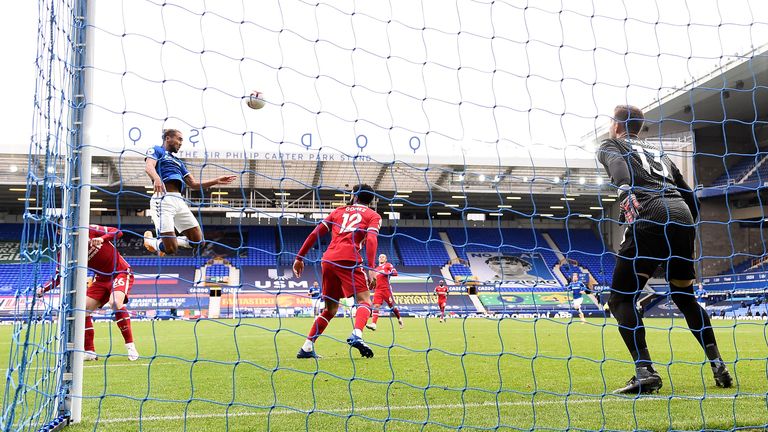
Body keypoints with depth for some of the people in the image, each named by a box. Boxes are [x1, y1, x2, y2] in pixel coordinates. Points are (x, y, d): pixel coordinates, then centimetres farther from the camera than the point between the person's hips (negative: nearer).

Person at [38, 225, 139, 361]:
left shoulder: (90, 231, -15)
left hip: (121, 272, -6)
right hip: (102, 278, 6)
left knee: (115, 302, -31)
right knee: (84, 307, -6)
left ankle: (130, 347, -23)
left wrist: (102, 238, -40)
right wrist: (43, 289, -20)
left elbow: (117, 232, -21)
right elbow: (59, 276, -4)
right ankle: (90, 352, 7)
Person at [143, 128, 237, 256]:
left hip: (179, 201, 7)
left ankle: (166, 242, 20)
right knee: (171, 250, -15)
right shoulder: (156, 150, 12)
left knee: (197, 241, 0)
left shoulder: (178, 162, 33)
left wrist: (216, 181, 19)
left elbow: (193, 184, 29)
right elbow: (149, 167, -9)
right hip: (163, 199, -7)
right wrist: (157, 178, -31)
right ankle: (151, 240, 16)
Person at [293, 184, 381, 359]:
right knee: (364, 300, -5)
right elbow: (371, 240, -5)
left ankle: (306, 348, 14)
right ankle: (357, 335, -34)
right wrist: (371, 269, -14)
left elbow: (315, 233, 19)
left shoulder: (339, 211, 27)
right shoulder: (373, 215, 15)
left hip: (328, 259, 5)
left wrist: (299, 257, 22)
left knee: (330, 308, 18)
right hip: (348, 259, -5)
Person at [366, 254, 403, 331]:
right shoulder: (376, 269, 25)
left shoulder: (388, 265, 7)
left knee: (392, 306, 4)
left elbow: (395, 272, -8)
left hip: (386, 289, -4)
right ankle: (373, 324, -23)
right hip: (378, 290, 4)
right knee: (376, 306, -12)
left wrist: (386, 273, -19)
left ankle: (399, 319, 29)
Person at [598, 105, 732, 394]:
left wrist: (627, 190, -29)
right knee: (685, 298, 23)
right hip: (683, 219, 6)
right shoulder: (659, 153, 34)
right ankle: (718, 366, 16)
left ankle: (645, 371, -15)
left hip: (649, 221, -6)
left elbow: (619, 165, -10)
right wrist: (688, 243, 37)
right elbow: (690, 196, 31)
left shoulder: (610, 145, 17)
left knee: (620, 299, 0)